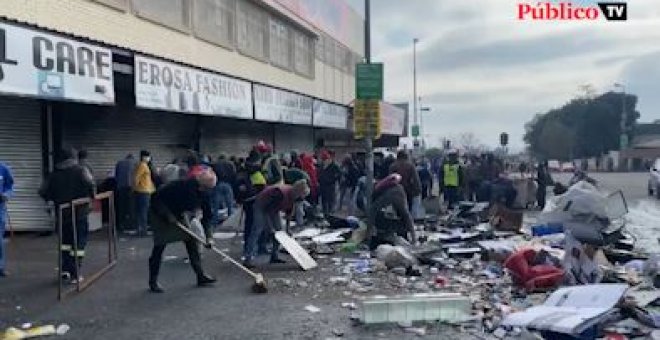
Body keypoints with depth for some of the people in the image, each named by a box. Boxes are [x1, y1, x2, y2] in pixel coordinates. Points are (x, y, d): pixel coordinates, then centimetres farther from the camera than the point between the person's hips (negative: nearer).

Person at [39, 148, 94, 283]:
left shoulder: (54, 174, 7)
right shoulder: (80, 170, -5)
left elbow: (43, 191, 2)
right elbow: (89, 185, -22)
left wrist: (54, 199, 18)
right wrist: (91, 196, -5)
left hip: (62, 213, 4)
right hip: (79, 213, -4)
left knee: (65, 241, 20)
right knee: (78, 243, 2)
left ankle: (65, 270, 19)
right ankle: (75, 275, 2)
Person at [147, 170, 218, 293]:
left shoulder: (205, 193, -14)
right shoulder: (181, 186, -34)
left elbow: (206, 215, -9)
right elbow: (157, 199, -28)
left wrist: (209, 236, -18)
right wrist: (168, 215, -29)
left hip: (178, 214, 6)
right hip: (160, 214, -6)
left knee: (191, 240, 0)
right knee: (159, 246, -5)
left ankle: (201, 276, 5)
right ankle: (153, 282, 7)